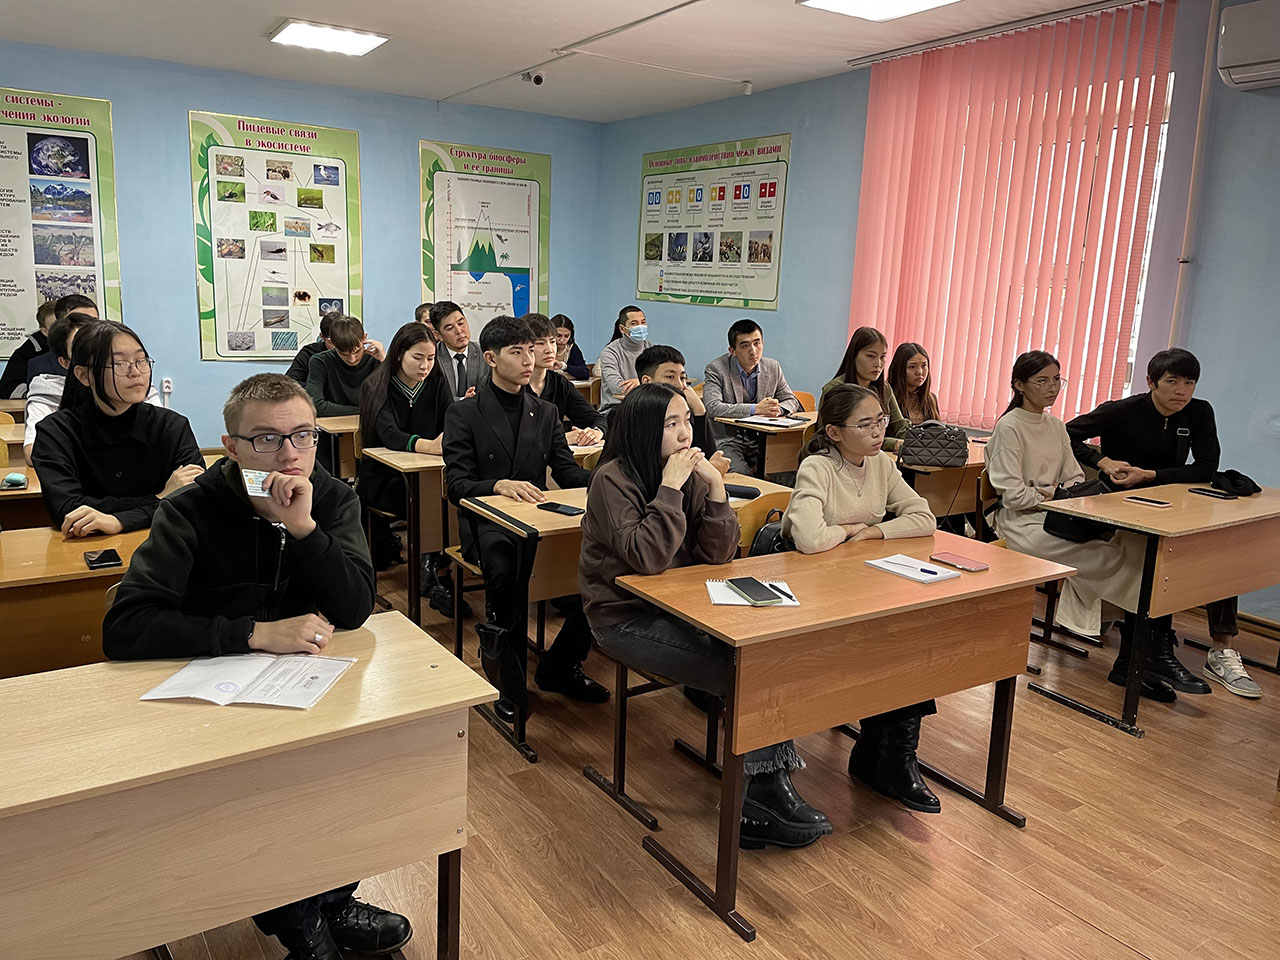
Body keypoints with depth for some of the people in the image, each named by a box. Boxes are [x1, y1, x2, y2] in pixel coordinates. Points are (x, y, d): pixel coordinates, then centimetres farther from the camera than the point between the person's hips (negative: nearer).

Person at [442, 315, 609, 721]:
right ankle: (510, 683, -17)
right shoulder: (464, 413, 4)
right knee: (506, 563, -37)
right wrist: (498, 485, -26)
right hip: (486, 522, -4)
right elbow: (457, 484, -5)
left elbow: (568, 471, 9)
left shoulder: (546, 413, 19)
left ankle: (559, 667, 0)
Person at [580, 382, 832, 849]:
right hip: (625, 618, -6)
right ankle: (750, 802, -2)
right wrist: (670, 487, -25)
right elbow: (647, 557, -26)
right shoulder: (612, 480, -15)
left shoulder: (690, 474, 2)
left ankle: (770, 783, -11)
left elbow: (717, 556, -1)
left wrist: (716, 490, -13)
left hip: (678, 607, 6)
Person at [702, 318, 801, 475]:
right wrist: (755, 409, -23)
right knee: (741, 475, -31)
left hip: (761, 440, 5)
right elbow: (712, 408, -21)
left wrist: (778, 409, -9)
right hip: (728, 441, -4)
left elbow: (792, 400, 17)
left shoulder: (773, 367, 7)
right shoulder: (716, 369, -7)